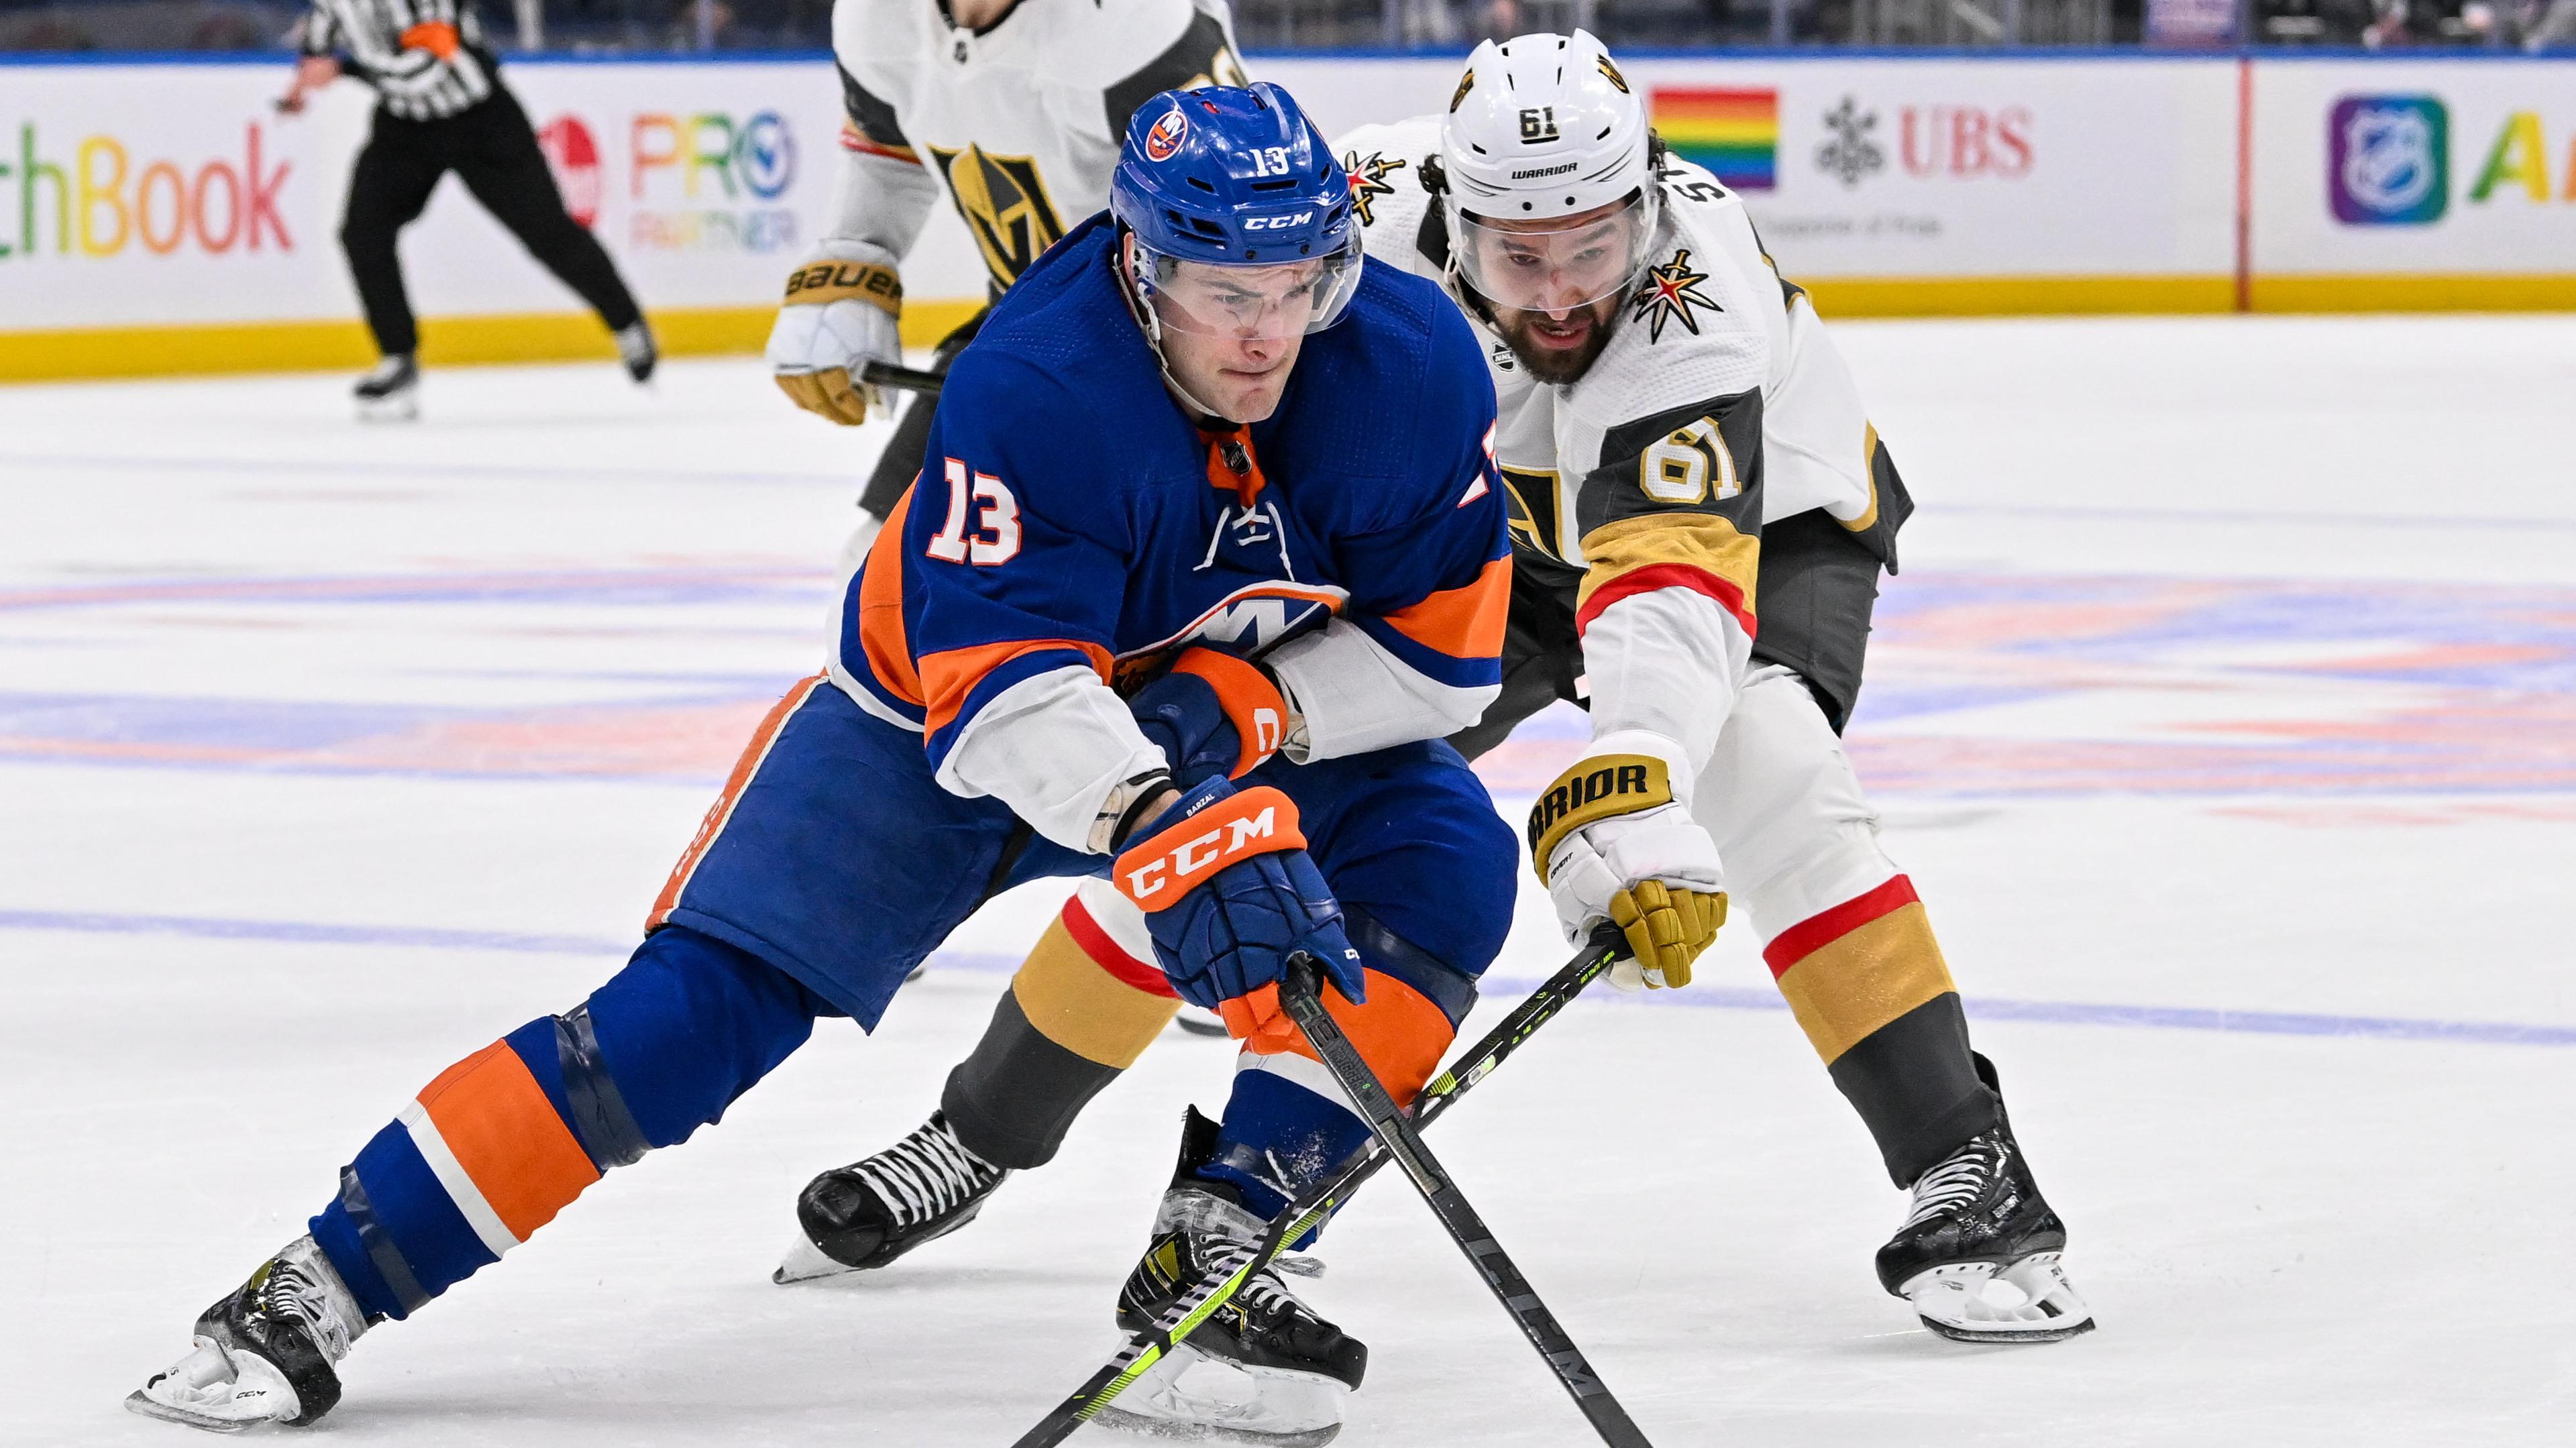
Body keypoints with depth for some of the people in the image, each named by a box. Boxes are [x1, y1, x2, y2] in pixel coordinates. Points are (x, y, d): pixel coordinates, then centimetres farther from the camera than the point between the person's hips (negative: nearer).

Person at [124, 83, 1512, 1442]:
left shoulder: (1412, 361, -23)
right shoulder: (1030, 386, -34)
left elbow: (1446, 647, -14)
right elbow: (1003, 686, -42)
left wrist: (1246, 705, -30)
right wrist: (1171, 829, -59)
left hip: (1246, 721, 4)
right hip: (938, 710, -4)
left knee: (1443, 868, -21)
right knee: (711, 994, -18)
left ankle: (1218, 1242, -13)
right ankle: (320, 1286, -13)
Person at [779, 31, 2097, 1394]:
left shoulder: (1697, 299, -41)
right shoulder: (1379, 200, -27)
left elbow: (1666, 582, -54)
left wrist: (1628, 801, -68)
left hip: (1756, 520, -4)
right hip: (1488, 528, 4)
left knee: (1763, 765, -33)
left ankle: (1966, 1179, -26)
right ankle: (980, 1134, 14)